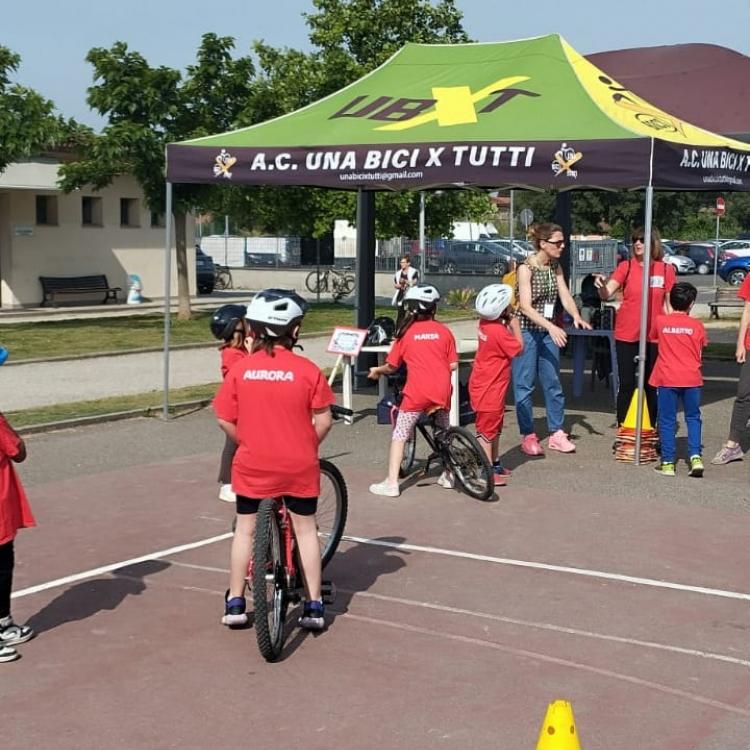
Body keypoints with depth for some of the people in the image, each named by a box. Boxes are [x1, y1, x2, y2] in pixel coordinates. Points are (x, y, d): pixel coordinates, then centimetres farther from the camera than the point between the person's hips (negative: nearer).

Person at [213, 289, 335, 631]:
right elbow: (323, 420, -8)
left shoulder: (240, 369, -5)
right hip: (298, 465, -1)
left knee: (245, 529, 15)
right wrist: (307, 446, 9)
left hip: (252, 464, 1)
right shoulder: (307, 370, -10)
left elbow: (224, 419, -2)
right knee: (305, 529, 12)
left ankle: (235, 603, 20)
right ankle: (313, 606, 16)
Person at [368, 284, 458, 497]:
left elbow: (391, 366, 6)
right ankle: (448, 475, 32)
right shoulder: (444, 331, 6)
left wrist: (377, 371, 26)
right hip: (442, 391, 3)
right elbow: (453, 365, 5)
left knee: (400, 434, 3)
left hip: (417, 392, -3)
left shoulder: (406, 333, 2)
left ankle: (391, 483, -2)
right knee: (444, 431, 24)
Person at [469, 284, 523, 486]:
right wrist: (515, 325, -8)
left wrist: (508, 324, 1)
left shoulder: (486, 324, 2)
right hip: (489, 388, -10)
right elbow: (519, 348, -15)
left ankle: (494, 463, 32)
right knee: (487, 428, -3)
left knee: (495, 426, 21)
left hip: (489, 385, 10)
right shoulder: (499, 331, -25)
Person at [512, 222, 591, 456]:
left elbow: (565, 296, 0)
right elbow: (526, 305, -22)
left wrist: (576, 316, -20)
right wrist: (551, 327, -32)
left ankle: (556, 433, 17)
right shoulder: (526, 268, -14)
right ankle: (528, 436, 7)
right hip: (526, 330, -6)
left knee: (553, 383, 9)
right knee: (525, 384, 0)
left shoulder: (556, 267, 6)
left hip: (548, 331, 6)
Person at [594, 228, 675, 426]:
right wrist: (601, 285, -30)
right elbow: (607, 294, -9)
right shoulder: (626, 267, -1)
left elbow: (668, 304, 6)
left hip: (654, 337, 1)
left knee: (650, 386, 7)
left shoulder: (666, 270, 1)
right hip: (626, 335, 0)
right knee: (627, 385, 4)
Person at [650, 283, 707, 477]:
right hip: (692, 379, 1)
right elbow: (700, 353, 6)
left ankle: (668, 463, 4)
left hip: (667, 379, -1)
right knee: (693, 418, 13)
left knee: (667, 420, 4)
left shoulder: (660, 321, -1)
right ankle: (695, 457, 1)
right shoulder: (697, 325, -1)